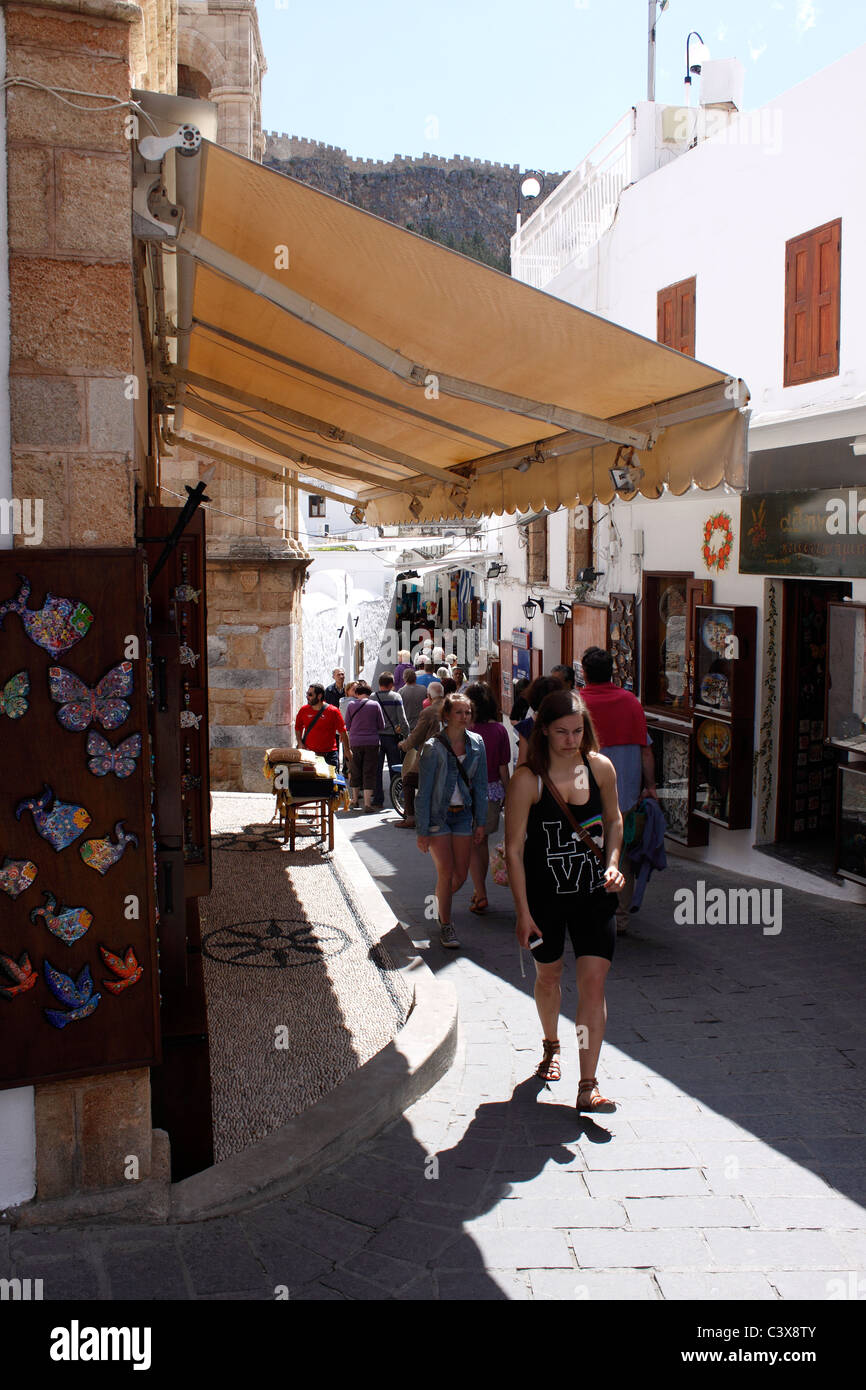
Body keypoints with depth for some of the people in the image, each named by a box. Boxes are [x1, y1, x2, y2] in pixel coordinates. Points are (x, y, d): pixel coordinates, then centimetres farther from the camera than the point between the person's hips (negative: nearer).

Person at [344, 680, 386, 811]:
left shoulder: (351, 705, -1)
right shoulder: (375, 705, -3)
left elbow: (347, 725, 5)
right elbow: (381, 726, 2)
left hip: (355, 742, 1)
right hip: (372, 742, -1)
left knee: (356, 771, 14)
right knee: (369, 772, 1)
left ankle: (354, 801, 24)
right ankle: (367, 803, -3)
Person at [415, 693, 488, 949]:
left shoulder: (476, 744, 0)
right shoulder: (433, 748, -14)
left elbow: (480, 785, 7)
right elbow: (424, 792, -11)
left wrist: (480, 822, 5)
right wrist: (423, 831, -11)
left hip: (463, 813, 4)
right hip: (438, 815, -4)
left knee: (461, 875, 6)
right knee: (446, 873, -6)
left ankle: (439, 902, 37)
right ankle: (445, 926, 12)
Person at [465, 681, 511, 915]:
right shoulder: (499, 730, -3)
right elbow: (503, 767, 1)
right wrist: (507, 794, 12)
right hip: (493, 790, 4)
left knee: (471, 845, 5)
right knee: (483, 842, 18)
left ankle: (480, 896, 1)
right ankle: (480, 891, 29)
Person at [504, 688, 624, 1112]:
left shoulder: (600, 768, -5)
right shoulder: (527, 780, -15)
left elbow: (614, 820, 14)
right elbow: (514, 849, -12)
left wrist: (612, 863, -2)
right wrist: (522, 912, -13)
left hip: (594, 894, 2)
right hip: (544, 894, -1)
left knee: (593, 982, -6)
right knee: (548, 975, 18)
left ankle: (588, 1085, 1)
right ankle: (551, 1046, 48)